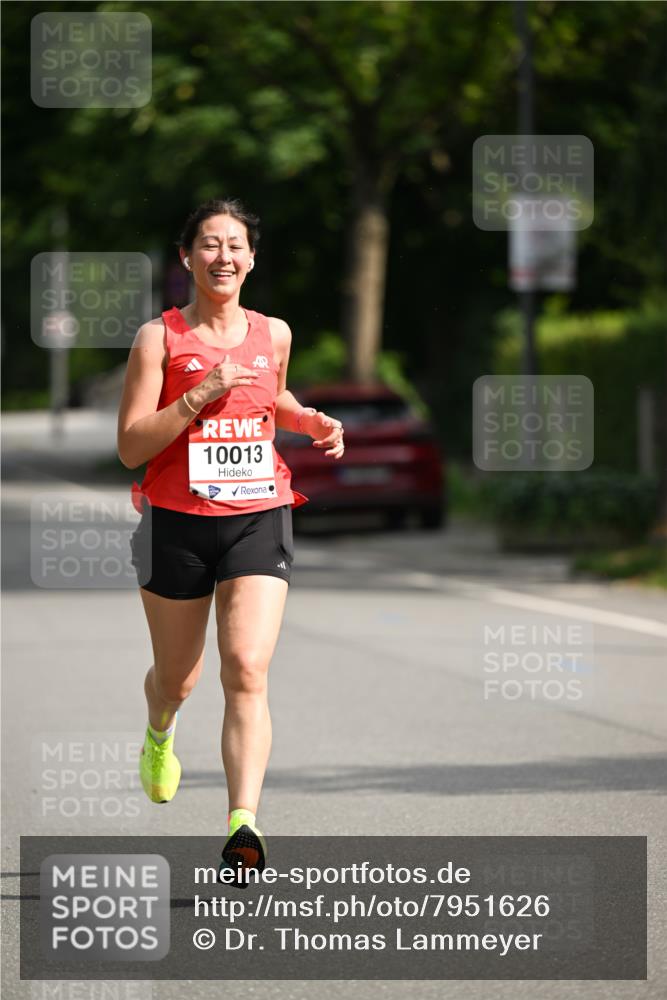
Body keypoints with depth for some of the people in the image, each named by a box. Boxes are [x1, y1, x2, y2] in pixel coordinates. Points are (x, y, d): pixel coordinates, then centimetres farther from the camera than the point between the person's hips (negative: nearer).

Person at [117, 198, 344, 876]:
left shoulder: (273, 334, 8)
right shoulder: (159, 337, -4)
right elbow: (130, 447, -10)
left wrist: (313, 422, 11)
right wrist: (201, 395, -19)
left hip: (257, 521, 1)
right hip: (177, 523, -1)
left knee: (247, 671, -18)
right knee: (177, 678, 14)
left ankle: (242, 822, -24)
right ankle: (159, 735, 52)